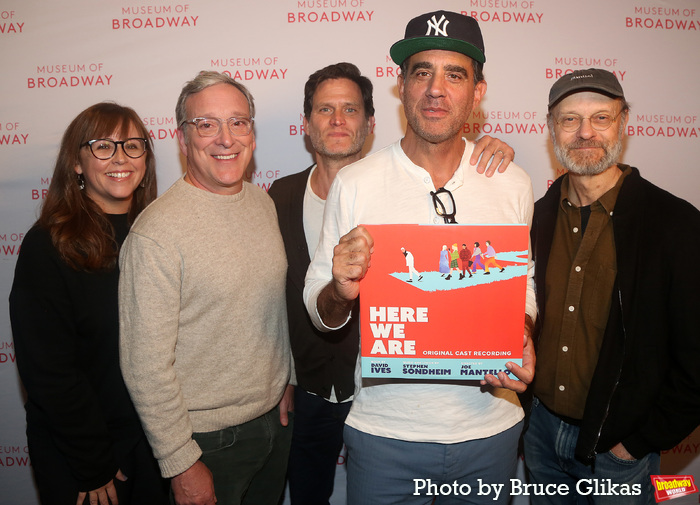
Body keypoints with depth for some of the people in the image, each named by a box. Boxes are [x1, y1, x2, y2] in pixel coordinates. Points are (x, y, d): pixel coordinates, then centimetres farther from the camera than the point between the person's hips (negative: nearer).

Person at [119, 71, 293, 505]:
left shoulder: (265, 203, 0)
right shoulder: (156, 233, -21)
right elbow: (146, 366, -19)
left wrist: (285, 380, 11)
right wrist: (182, 464, -15)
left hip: (276, 418, 7)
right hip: (209, 437, -6)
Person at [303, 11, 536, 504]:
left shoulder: (513, 184, -2)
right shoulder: (354, 182, -9)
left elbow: (524, 288, 9)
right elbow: (320, 312, -4)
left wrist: (522, 342, -11)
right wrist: (341, 293, -26)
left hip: (489, 427, 2)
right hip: (384, 430, -1)